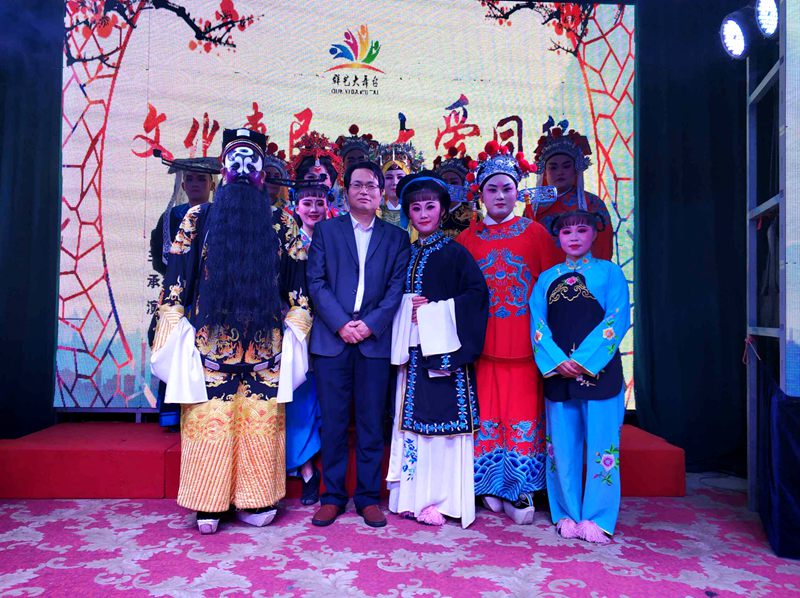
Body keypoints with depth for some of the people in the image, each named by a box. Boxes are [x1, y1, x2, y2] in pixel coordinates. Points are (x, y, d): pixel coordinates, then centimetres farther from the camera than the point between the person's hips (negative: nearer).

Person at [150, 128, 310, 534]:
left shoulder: (198, 218, -2)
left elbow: (176, 282, -1)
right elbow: (298, 289, 1)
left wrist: (175, 332, 6)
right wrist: (292, 327, 9)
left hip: (209, 343, 0)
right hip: (265, 346, 1)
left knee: (210, 423, 9)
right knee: (260, 423, 11)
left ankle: (208, 507, 20)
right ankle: (257, 503, 22)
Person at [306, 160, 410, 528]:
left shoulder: (396, 237, 12)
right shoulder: (325, 231, 11)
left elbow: (397, 287, 3)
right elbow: (316, 282, 2)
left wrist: (371, 324, -11)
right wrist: (341, 324, -10)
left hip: (375, 340, 0)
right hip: (331, 338, 0)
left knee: (371, 423, 5)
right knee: (333, 422, 5)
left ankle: (368, 497, 17)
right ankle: (333, 496, 18)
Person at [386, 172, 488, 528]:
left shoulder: (455, 253, -2)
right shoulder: (407, 255, 14)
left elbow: (478, 294, -10)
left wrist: (434, 310, -13)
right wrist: (409, 310, -4)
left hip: (445, 348, -5)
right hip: (414, 350, 6)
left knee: (442, 420, -4)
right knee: (412, 419, 7)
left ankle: (442, 500, 7)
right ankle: (414, 496, 18)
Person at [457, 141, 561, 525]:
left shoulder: (535, 233, 5)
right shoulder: (467, 239, 9)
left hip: (524, 342, -1)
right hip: (482, 343, 1)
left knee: (523, 413, 0)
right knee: (487, 412, 4)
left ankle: (520, 492, 13)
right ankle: (492, 488, 19)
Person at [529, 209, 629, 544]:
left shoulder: (609, 272, 5)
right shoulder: (547, 278, 12)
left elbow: (617, 319, -5)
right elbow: (538, 324, 5)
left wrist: (583, 360, -14)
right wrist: (556, 361, -10)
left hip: (599, 369, -2)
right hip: (558, 371, 3)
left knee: (601, 445, 0)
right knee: (562, 444, 7)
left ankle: (597, 519, 13)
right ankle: (566, 515, 20)